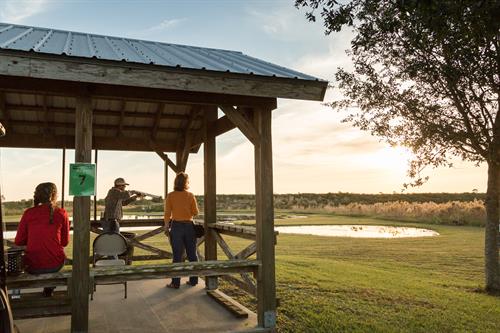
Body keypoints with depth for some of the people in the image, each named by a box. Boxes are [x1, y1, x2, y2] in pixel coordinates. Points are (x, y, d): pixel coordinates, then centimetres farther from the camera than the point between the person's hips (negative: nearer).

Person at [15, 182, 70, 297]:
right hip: (55, 264, -1)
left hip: (33, 266, 1)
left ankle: (47, 290, 43)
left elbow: (18, 241, 2)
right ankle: (49, 290, 44)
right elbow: (65, 242, 2)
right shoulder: (62, 213, -5)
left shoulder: (28, 213, -3)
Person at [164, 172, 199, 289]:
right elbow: (195, 212, -1)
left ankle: (176, 283, 7)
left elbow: (167, 213, -5)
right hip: (189, 226, 1)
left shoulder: (170, 196, -5)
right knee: (192, 254, 11)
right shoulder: (190, 195, -2)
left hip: (176, 226, -1)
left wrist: (166, 227, 4)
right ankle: (193, 280, 18)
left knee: (177, 255, 4)